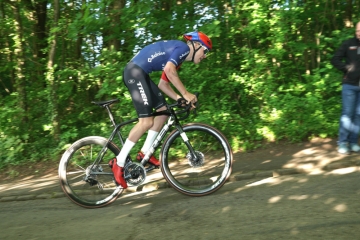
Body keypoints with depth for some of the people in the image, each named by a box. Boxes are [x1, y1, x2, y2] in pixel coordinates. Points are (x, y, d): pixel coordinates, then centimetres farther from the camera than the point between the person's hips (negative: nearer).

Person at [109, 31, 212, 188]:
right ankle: (119, 162, -5)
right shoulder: (183, 47, -5)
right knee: (147, 121, -14)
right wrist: (185, 94, -16)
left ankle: (144, 152, 15)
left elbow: (163, 84, 18)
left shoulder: (178, 58, 23)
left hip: (141, 74, 10)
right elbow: (169, 70, -23)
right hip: (135, 72, -10)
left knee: (164, 110, 11)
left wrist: (180, 99, 7)